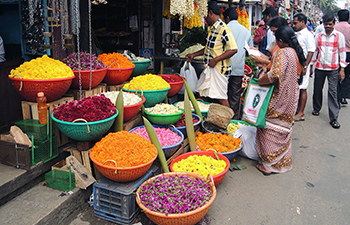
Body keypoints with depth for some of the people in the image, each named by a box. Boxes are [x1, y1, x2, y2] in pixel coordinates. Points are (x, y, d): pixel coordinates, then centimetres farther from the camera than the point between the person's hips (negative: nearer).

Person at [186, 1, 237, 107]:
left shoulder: (224, 29, -17)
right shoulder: (211, 29, 13)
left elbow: (233, 50, -22)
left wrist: (216, 60, -24)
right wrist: (194, 55, 19)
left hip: (220, 70, -9)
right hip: (210, 69, 9)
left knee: (221, 98, -3)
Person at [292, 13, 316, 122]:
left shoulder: (308, 35, -9)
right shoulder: (295, 34, 15)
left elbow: (311, 52, -14)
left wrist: (305, 66, -19)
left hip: (302, 66, -8)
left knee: (302, 89, -2)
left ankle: (301, 113, 3)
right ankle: (297, 109, 23)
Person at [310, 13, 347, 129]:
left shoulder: (339, 36, -1)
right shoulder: (319, 36, 7)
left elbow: (342, 52, 0)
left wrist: (342, 69, -5)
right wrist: (311, 66, 11)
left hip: (333, 69, -3)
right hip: (319, 68, 3)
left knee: (332, 92, -5)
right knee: (317, 89, 11)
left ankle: (333, 118, -4)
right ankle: (316, 108, 34)